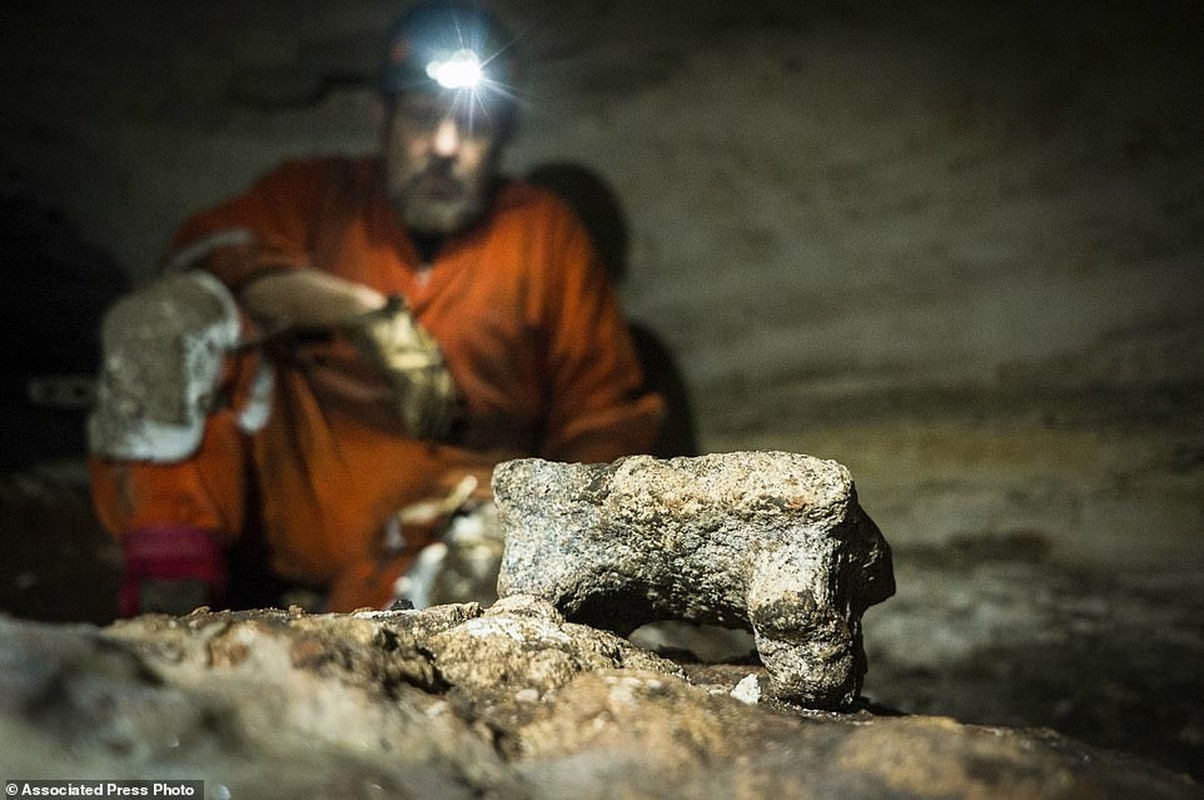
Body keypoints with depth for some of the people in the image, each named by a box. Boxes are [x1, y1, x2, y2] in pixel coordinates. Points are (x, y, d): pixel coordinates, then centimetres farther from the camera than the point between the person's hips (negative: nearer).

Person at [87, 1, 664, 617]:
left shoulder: (543, 235, 14)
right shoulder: (315, 193, 15)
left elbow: (608, 419, 12)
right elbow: (207, 248, -6)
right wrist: (369, 314, -17)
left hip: (427, 519, -1)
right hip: (280, 474, 1)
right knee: (170, 311, -22)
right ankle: (170, 601, -26)